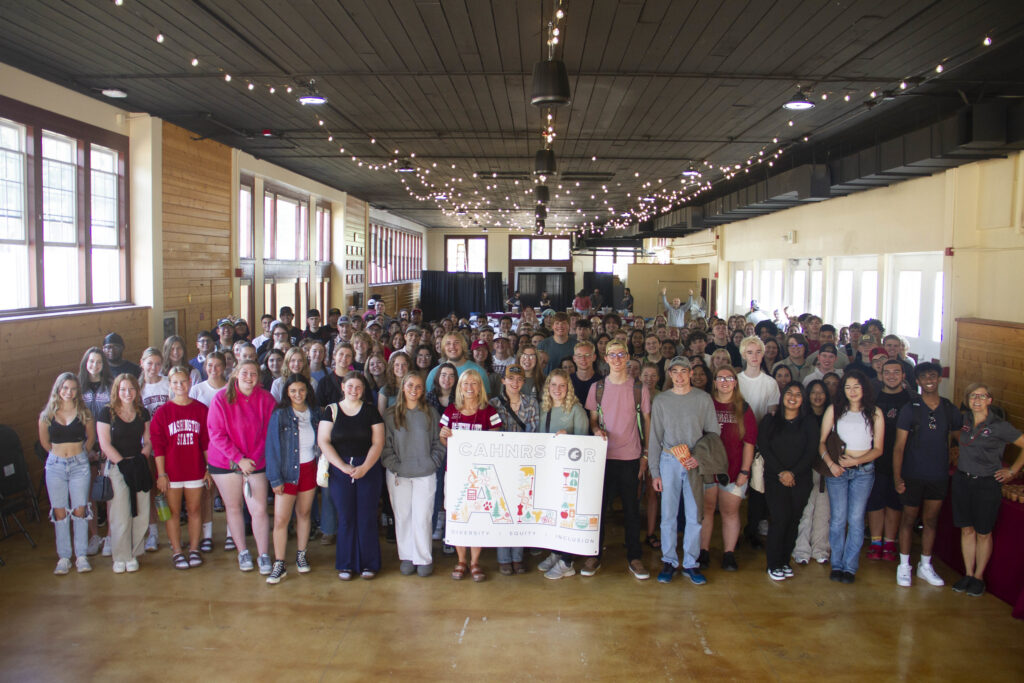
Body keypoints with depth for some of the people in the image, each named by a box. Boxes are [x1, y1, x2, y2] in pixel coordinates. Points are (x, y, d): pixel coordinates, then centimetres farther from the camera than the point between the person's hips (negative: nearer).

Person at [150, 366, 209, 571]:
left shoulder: (201, 410, 2)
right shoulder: (162, 412, -1)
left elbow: (207, 442, 5)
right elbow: (157, 445, -2)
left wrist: (209, 468, 3)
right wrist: (161, 474, -6)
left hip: (195, 470, 1)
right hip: (171, 471, -1)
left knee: (195, 510, 8)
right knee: (173, 512, 5)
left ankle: (194, 549, 18)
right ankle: (176, 552, 14)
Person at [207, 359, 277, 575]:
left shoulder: (265, 399, -3)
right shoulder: (221, 399, -7)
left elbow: (269, 432, 1)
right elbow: (217, 434, -8)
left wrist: (254, 458, -6)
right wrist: (239, 459, -13)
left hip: (255, 462, 0)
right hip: (225, 462, 0)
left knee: (259, 510, -4)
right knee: (233, 508, 11)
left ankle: (263, 555, 9)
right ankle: (242, 552, 26)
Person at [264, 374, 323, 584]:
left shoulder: (315, 412, 2)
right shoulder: (280, 414, -8)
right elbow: (272, 447, -7)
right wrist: (275, 478, -11)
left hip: (309, 469, 3)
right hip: (287, 472, -3)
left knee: (304, 513, 13)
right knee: (280, 519, -5)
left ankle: (301, 556, 28)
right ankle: (279, 564, 7)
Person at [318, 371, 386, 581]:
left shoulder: (370, 410, 4)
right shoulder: (332, 410, 5)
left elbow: (378, 442, 0)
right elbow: (323, 441, -1)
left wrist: (364, 467, -12)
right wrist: (343, 466, -10)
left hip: (368, 469, 0)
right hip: (339, 469, 0)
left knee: (367, 517, 1)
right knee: (345, 518, 3)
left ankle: (369, 563, 13)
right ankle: (346, 565, 15)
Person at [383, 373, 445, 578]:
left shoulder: (430, 413, 6)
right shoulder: (391, 414, 5)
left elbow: (438, 443, 7)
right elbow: (386, 445, 4)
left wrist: (432, 464, -4)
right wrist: (394, 466, -6)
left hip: (425, 475, -1)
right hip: (398, 475, 1)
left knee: (423, 517, -1)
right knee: (402, 516, 5)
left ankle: (424, 559, 10)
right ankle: (406, 557, 17)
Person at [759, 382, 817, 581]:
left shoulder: (810, 423, 8)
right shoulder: (770, 421, 6)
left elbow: (811, 452, -1)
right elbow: (763, 448, -2)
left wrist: (793, 472, -12)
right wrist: (781, 472, -11)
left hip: (800, 480, 2)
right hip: (774, 478, -2)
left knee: (793, 520, 2)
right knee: (781, 518, -11)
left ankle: (785, 561, 16)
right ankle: (773, 565, 0)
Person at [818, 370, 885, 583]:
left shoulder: (875, 413, 4)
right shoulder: (834, 410, 4)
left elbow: (878, 449, 3)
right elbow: (821, 442, 3)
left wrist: (856, 460, -11)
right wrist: (830, 463, -13)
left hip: (864, 470, 0)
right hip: (836, 469, 0)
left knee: (856, 518, 0)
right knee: (838, 518, 2)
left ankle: (850, 566, 8)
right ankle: (836, 564, 11)